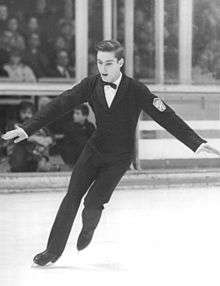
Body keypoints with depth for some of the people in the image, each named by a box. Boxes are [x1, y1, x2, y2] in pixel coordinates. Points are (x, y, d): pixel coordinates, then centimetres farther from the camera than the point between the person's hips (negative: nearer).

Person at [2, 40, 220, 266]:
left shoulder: (136, 91, -17)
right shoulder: (91, 85, -8)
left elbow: (166, 118, -17)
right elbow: (59, 106, -8)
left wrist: (197, 143, -24)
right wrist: (27, 129, -15)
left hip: (119, 158, -3)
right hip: (94, 150, 3)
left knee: (92, 203, -13)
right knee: (72, 197, -5)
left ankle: (88, 228, 23)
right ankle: (53, 250, 8)